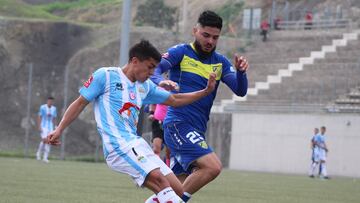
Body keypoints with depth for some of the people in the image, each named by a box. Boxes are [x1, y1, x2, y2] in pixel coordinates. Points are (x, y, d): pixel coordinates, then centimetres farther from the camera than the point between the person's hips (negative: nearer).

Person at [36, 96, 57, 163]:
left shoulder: (54, 109, 6)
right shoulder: (42, 107, -6)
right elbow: (39, 117, -6)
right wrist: (39, 126, -13)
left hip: (50, 127, 4)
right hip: (43, 126, -4)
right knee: (44, 140, -19)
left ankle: (45, 157, 0)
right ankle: (38, 153, 4)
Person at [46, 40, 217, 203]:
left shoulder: (145, 86, 20)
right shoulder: (105, 76, 1)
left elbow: (175, 100, 29)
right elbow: (80, 103, 4)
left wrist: (206, 91, 21)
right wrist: (59, 130, -3)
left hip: (137, 144, 8)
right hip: (118, 145, -8)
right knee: (158, 177, -29)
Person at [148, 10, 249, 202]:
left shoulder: (220, 62, 13)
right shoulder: (181, 52, -2)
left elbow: (240, 91, 3)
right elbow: (153, 69, -14)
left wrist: (240, 71, -17)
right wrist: (161, 81, -36)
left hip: (196, 131, 7)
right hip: (178, 123, -7)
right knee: (213, 166, -24)